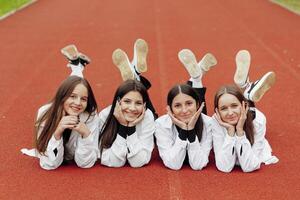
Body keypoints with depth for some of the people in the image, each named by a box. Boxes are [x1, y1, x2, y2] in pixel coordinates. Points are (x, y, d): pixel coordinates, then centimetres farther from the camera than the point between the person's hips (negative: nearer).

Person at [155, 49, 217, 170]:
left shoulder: (207, 123, -36)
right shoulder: (161, 124, -37)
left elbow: (198, 165, -36)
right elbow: (173, 165, -39)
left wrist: (191, 130, -48)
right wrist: (183, 131, -48)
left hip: (197, 156, 1)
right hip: (172, 155, -1)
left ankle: (196, 77, -1)